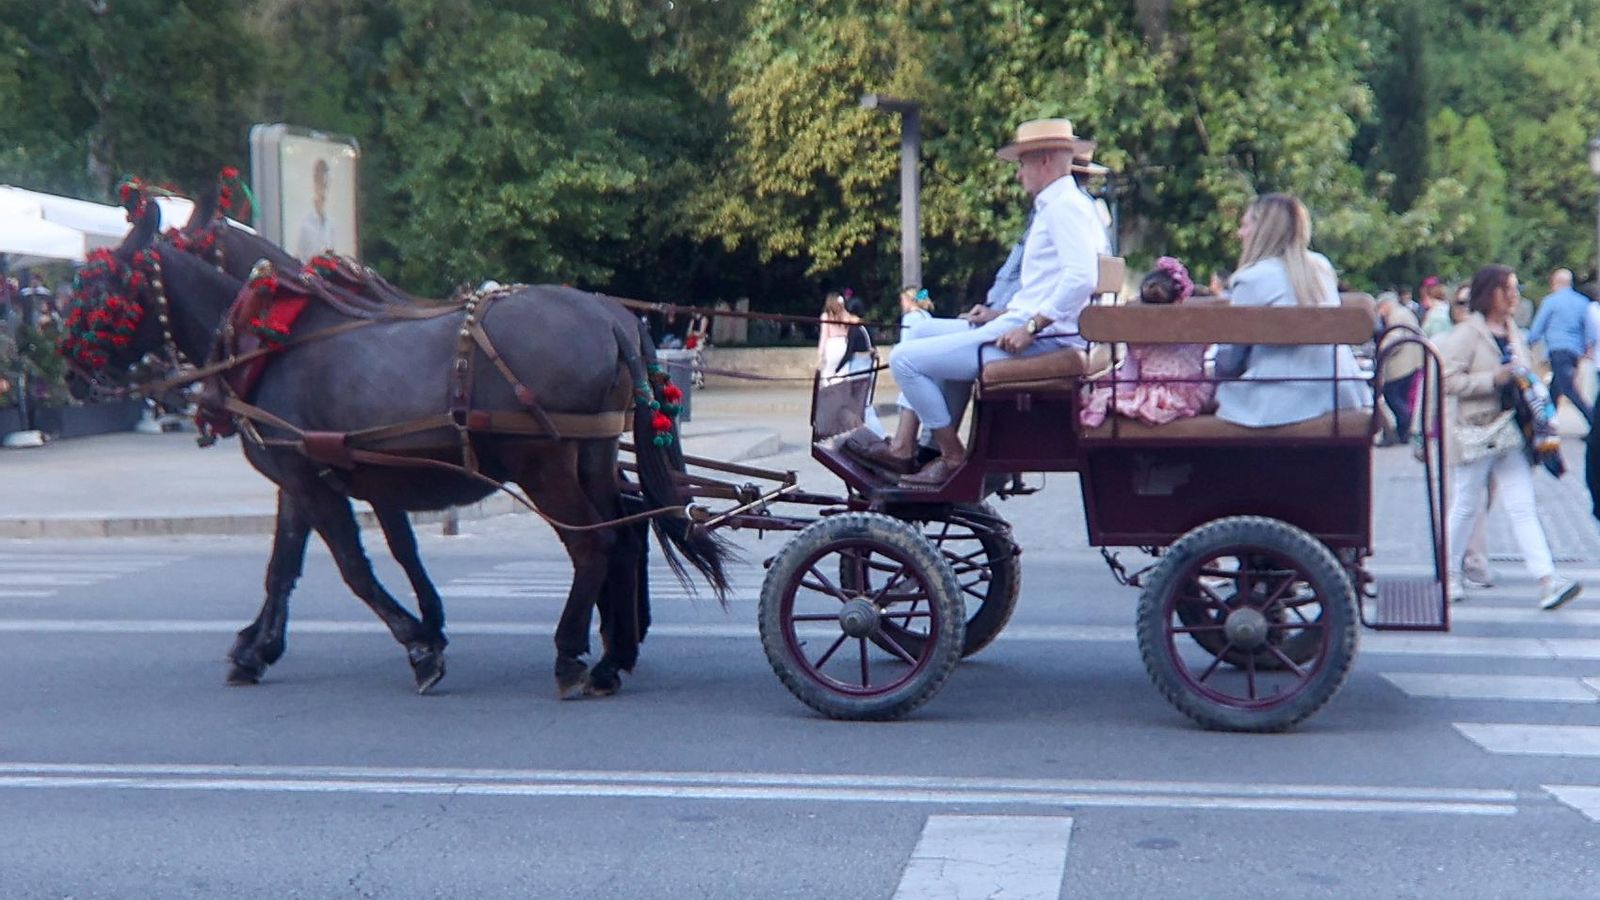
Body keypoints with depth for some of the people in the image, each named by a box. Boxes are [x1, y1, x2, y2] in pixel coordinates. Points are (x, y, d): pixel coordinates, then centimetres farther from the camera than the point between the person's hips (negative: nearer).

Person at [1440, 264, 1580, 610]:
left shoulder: (1515, 333, 12)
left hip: (1510, 432, 6)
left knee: (1523, 507, 0)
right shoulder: (1466, 335, -10)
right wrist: (1494, 379, -22)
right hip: (1476, 431, -6)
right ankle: (1448, 572, 22)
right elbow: (1448, 380, -19)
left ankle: (1547, 580, -8)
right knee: (1466, 506, 6)